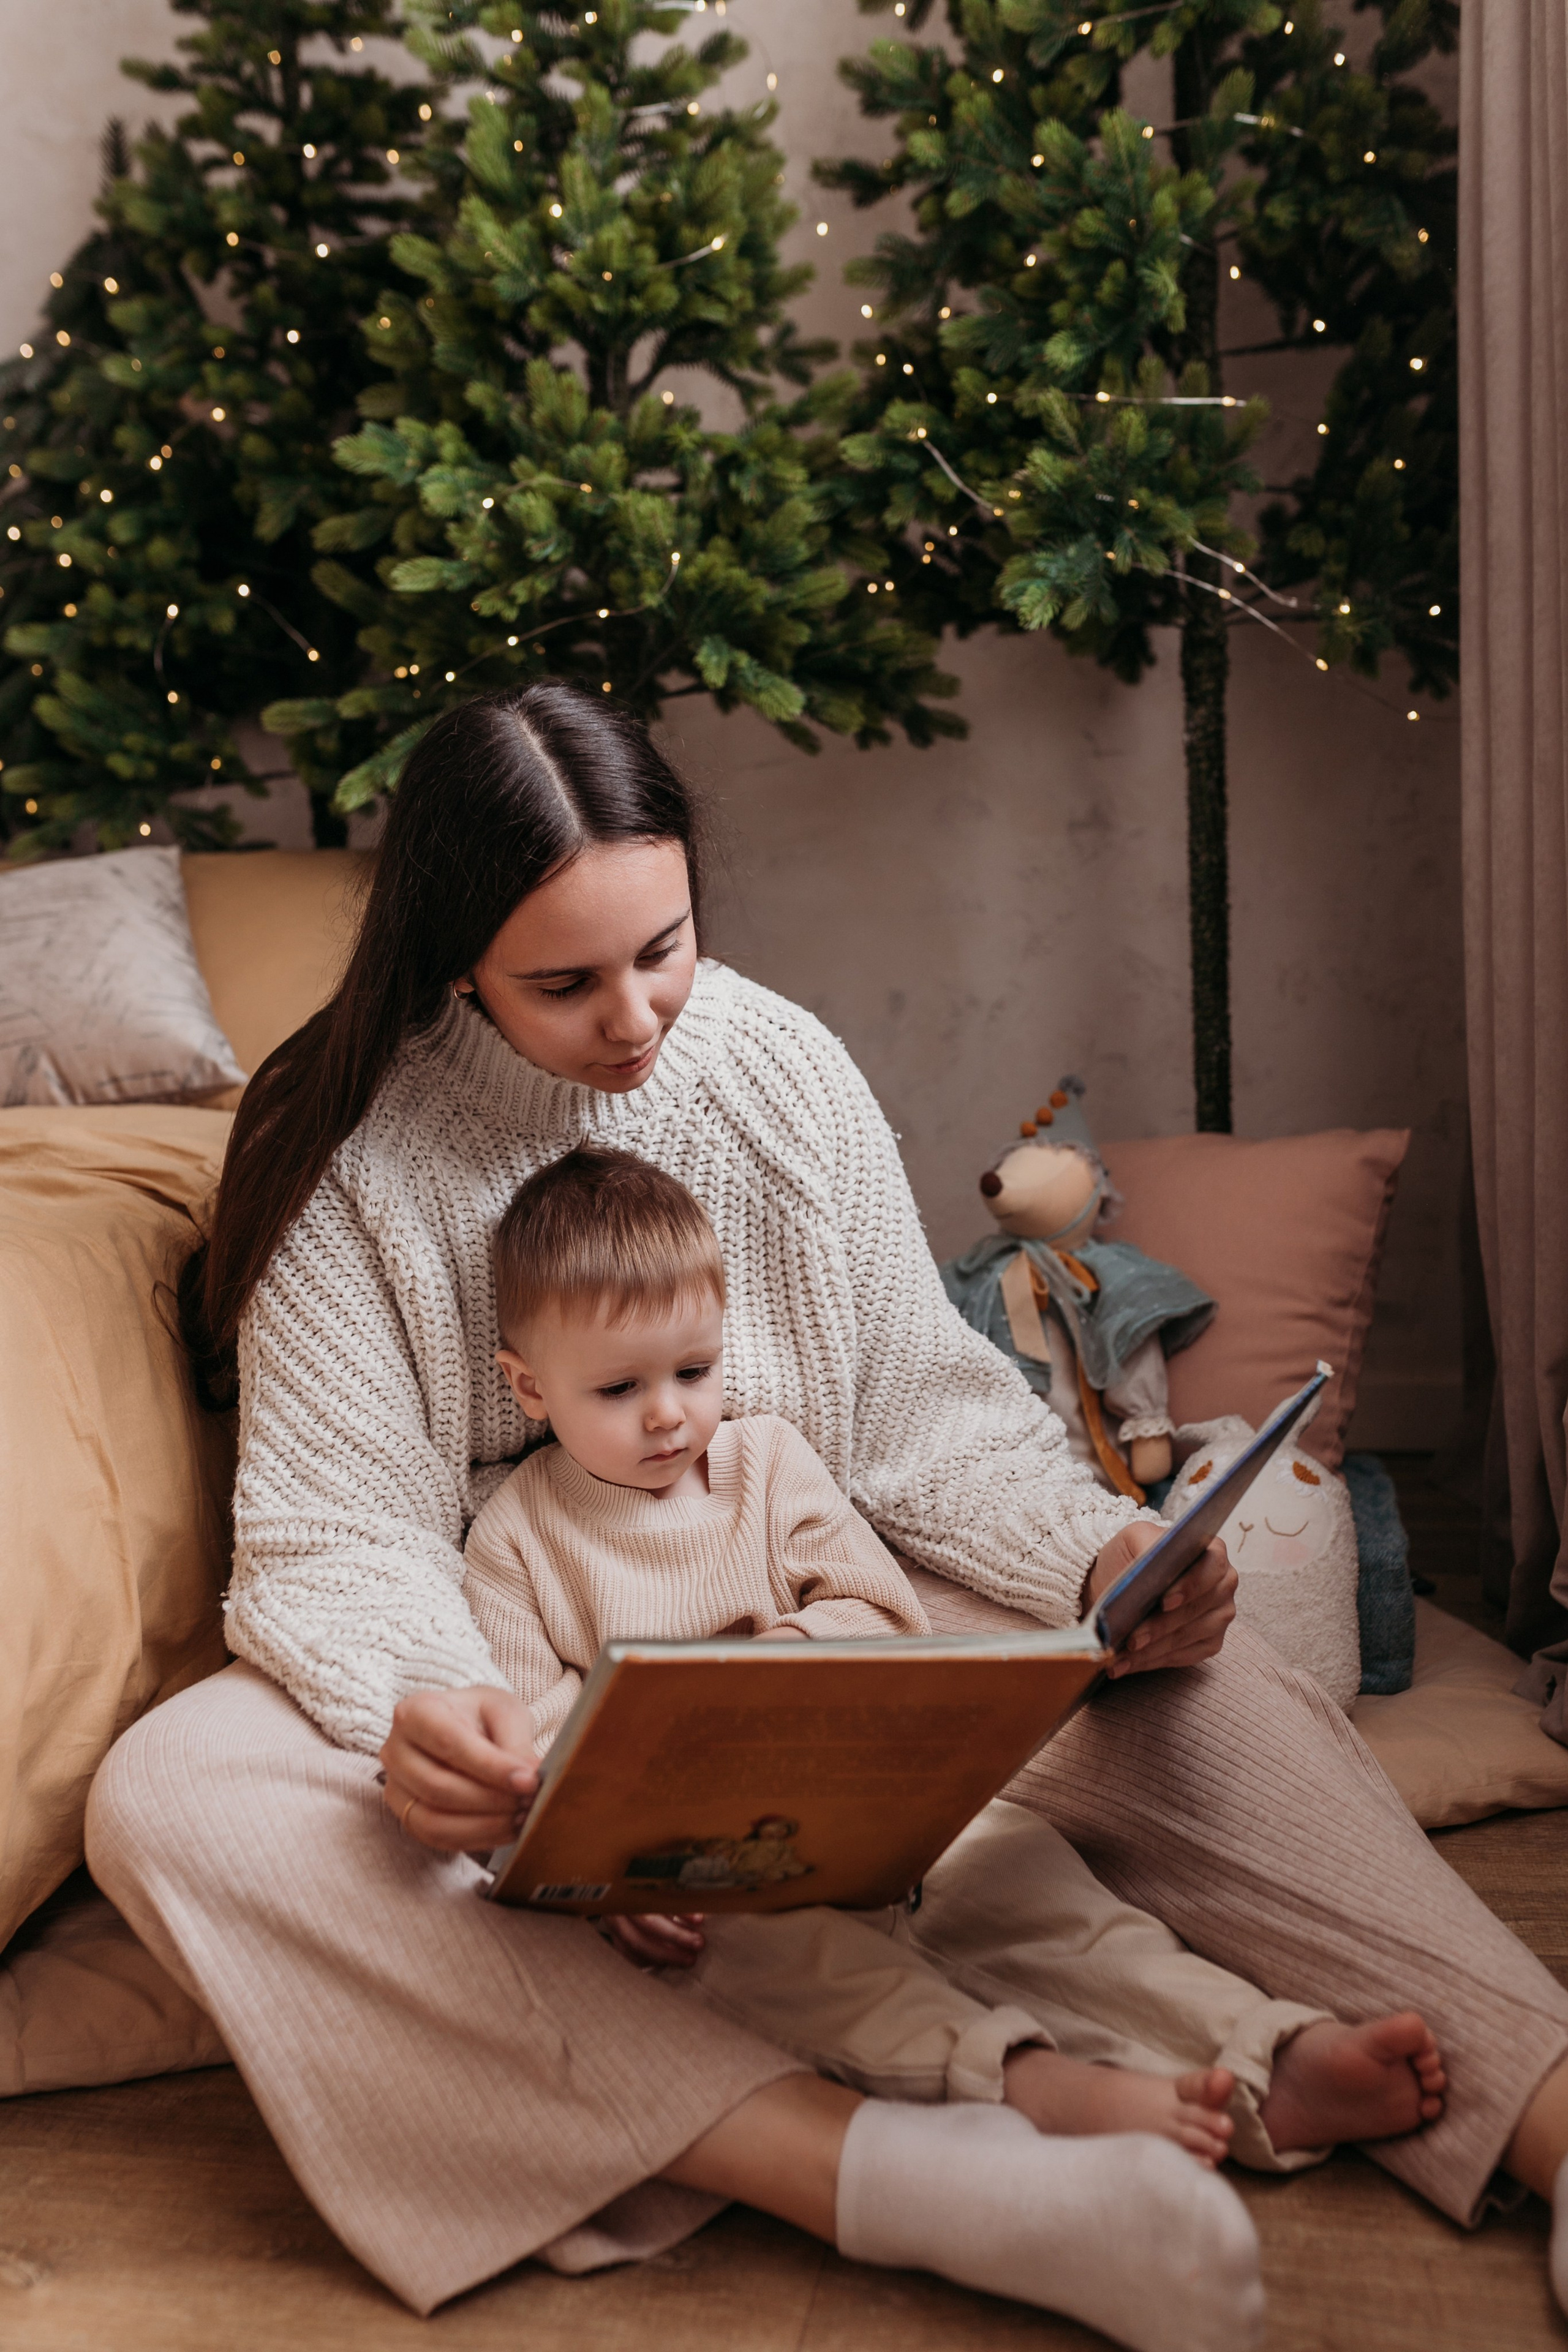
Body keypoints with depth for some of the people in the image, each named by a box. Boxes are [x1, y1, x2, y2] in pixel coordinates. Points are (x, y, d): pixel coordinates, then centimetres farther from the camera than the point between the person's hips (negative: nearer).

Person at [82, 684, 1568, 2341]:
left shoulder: (781, 1067, -2)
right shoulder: (347, 1152, -10)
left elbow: (925, 1405, 0)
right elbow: (337, 1533, -12)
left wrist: (1099, 1555, -20)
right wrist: (409, 1707, -36)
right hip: (515, 1690, -1)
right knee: (168, 1796, -34)